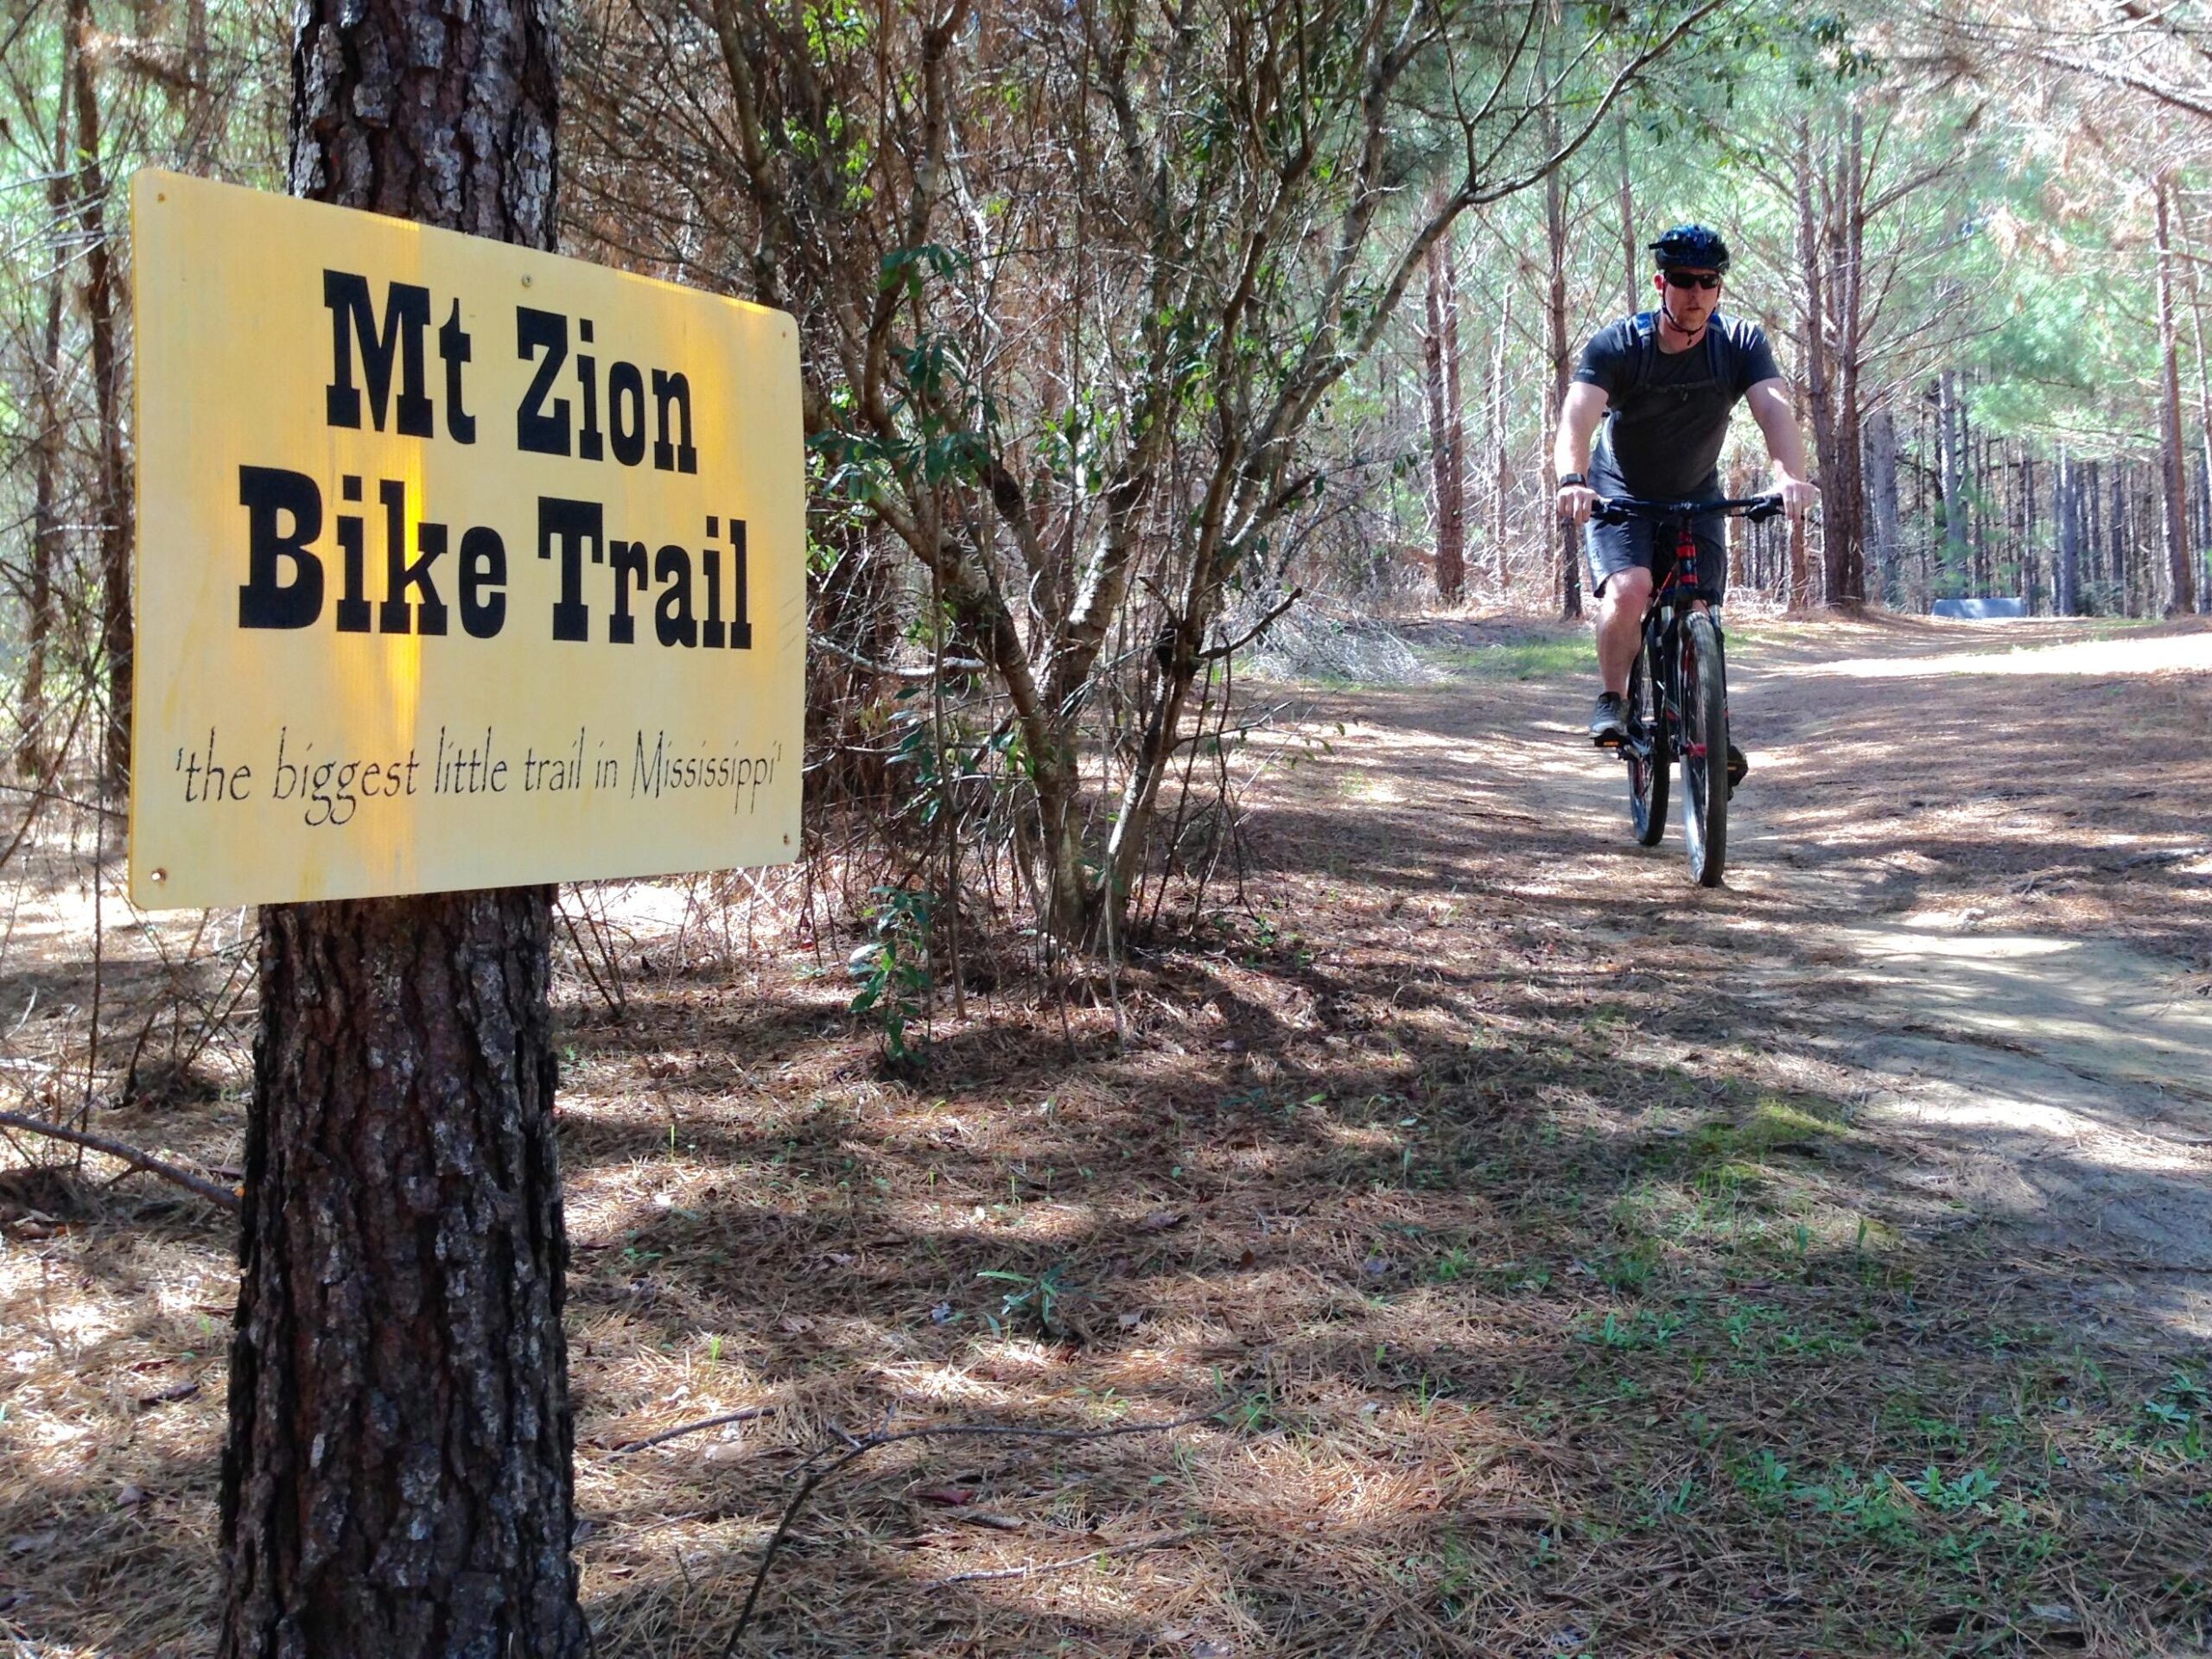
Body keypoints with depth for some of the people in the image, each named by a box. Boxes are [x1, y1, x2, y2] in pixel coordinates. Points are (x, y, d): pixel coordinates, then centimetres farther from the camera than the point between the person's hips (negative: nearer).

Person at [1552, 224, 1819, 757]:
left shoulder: (1741, 343, -15)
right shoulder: (1617, 345, -20)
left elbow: (1774, 409, -31)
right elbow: (1578, 415, -35)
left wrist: (1789, 475, -52)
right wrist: (1572, 481, -56)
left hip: (1697, 498, 2)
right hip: (1621, 496, -2)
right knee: (1629, 589, -27)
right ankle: (1612, 702, -6)